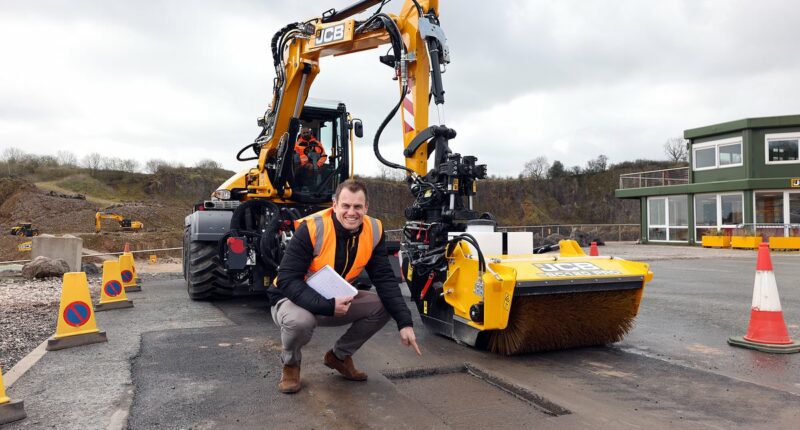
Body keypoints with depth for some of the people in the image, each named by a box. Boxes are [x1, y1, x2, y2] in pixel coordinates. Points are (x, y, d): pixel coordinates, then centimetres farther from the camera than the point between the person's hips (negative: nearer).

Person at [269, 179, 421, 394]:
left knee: (382, 307, -13)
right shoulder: (312, 228, -27)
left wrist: (404, 322, -21)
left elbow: (385, 279, -10)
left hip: (336, 300, 5)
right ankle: (290, 363, 0)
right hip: (293, 298, -5)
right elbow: (287, 280, -28)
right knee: (300, 320, -38)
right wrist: (328, 306, -39)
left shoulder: (373, 231, -12)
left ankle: (339, 356, 12)